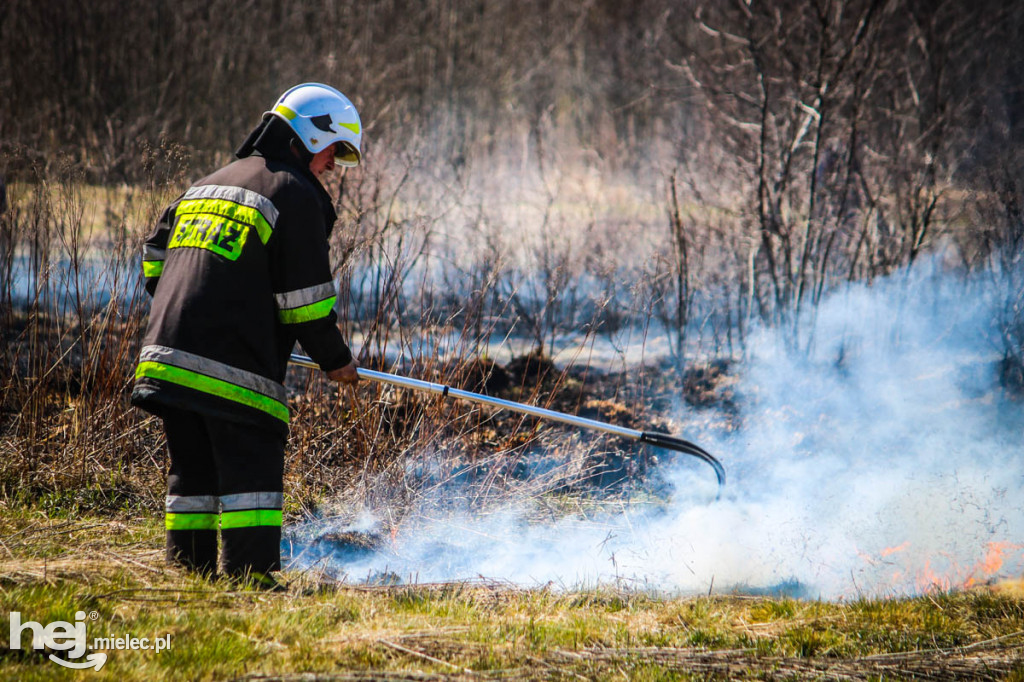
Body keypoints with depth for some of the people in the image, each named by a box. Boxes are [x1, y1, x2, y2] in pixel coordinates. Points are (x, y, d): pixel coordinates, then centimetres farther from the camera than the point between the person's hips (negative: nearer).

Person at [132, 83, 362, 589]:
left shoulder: (207, 186, 22)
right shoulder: (295, 195, -4)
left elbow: (155, 257, 25)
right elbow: (305, 297, -8)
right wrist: (335, 359, 4)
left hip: (166, 354, 8)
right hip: (234, 367, -8)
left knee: (194, 471, 13)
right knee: (252, 469, -5)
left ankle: (188, 570, 15)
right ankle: (249, 574, -9)